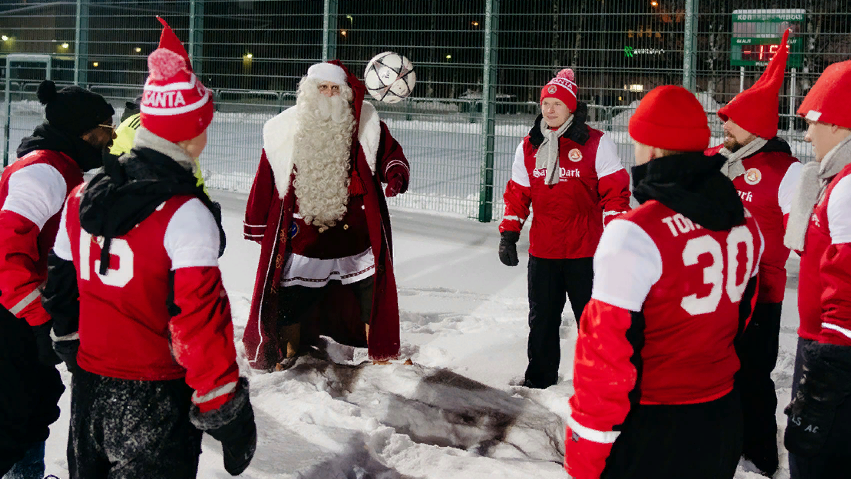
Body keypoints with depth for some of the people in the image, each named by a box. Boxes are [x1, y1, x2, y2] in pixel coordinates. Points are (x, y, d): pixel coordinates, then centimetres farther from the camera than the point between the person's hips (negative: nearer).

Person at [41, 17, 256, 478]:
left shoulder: (82, 198, 2)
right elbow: (201, 321, -22)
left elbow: (60, 284, 13)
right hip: (155, 401, -6)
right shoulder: (185, 214, -19)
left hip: (89, 388, 6)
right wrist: (227, 414, -15)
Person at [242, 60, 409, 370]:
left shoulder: (366, 125, 0)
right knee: (293, 297, 9)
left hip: (356, 231, 0)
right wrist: (257, 225, 10)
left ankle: (380, 355, 27)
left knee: (371, 294, 8)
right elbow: (266, 180, 7)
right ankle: (289, 355, 31)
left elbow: (391, 154, 6)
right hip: (303, 236, 0)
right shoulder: (285, 129, 1)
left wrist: (396, 174, -18)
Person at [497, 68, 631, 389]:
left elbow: (614, 191, -6)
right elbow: (517, 194, 13)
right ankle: (539, 378, 29)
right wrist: (508, 234, 7)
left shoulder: (596, 143, -5)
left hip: (586, 253, -4)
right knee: (541, 318, 14)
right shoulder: (529, 147, 8)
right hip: (542, 252, 4)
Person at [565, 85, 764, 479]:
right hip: (724, 422, 7)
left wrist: (585, 447, -12)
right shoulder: (745, 225, 0)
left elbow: (608, 350, -21)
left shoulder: (634, 233, -23)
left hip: (651, 432, -7)